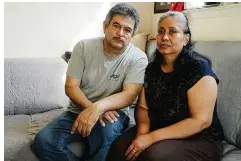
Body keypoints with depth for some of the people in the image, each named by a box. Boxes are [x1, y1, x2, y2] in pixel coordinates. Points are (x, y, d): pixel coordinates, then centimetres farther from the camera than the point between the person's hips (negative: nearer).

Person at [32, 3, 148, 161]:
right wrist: (90, 108, -25)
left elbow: (129, 95, -20)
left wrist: (98, 107, -39)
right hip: (78, 111, 3)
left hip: (112, 113, -2)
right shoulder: (83, 47, -3)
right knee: (43, 141, -21)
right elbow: (71, 87, -5)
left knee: (108, 130, -38)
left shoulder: (138, 58, -9)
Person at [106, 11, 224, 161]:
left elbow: (201, 120, -21)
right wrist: (143, 131, -17)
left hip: (200, 139, -4)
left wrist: (151, 137, -24)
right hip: (158, 130, 5)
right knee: (120, 147, -19)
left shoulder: (198, 68, -16)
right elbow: (142, 107, 6)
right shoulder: (152, 68, 3)